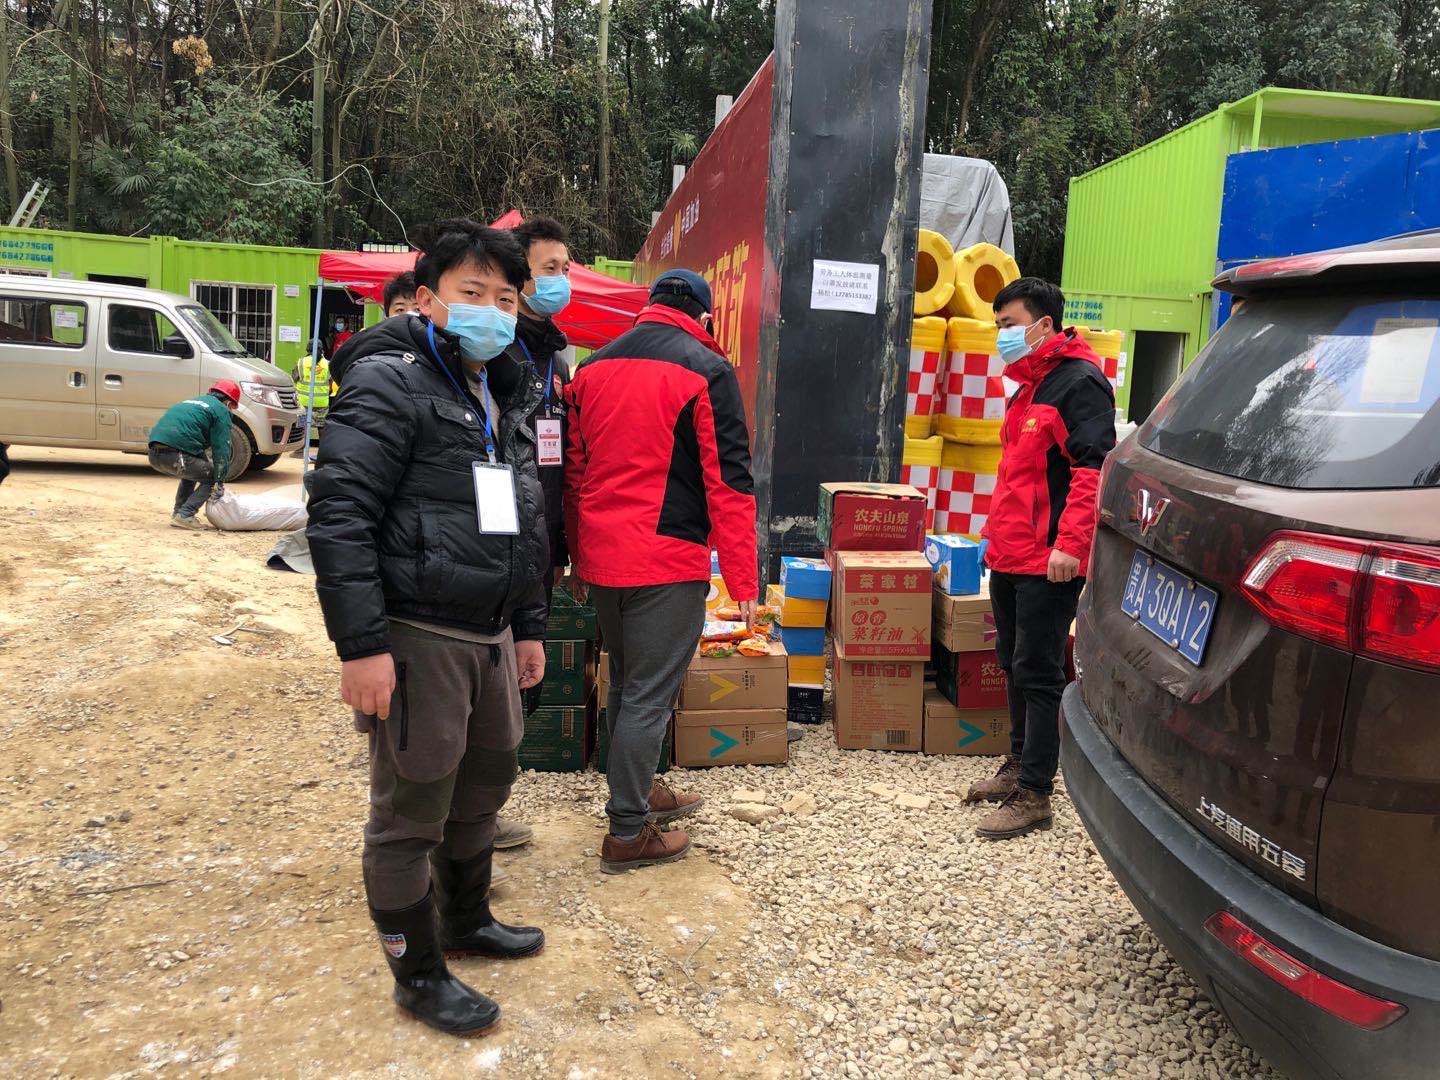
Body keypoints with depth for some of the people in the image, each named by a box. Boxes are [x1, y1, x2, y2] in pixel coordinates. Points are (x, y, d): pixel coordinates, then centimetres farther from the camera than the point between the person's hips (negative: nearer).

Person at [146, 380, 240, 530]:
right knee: (211, 477, 7)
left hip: (154, 455, 8)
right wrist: (219, 482, -3)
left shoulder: (190, 402, 32)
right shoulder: (221, 410, 7)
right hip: (176, 456, -8)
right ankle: (184, 515, -7)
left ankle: (178, 512, 22)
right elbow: (221, 449, -2)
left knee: (192, 473, 31)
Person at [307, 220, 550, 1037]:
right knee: (411, 811, 4)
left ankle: (467, 918, 42)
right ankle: (419, 975, 22)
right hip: (417, 636, -8)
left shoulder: (509, 398, 15)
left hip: (489, 634, 9)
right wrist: (362, 646, -22)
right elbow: (339, 516, -18)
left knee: (488, 780, 21)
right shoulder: (389, 383, -11)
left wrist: (529, 625, 20)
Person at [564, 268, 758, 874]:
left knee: (625, 682, 21)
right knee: (649, 695, 1)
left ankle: (639, 789, 37)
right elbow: (728, 479, -12)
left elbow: (573, 471, 15)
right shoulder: (706, 370, -8)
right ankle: (628, 833, 10)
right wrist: (742, 578, -9)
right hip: (669, 560, -7)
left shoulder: (593, 367, 11)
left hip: (602, 556, 7)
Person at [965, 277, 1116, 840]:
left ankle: (1033, 795, 5)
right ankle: (1019, 765, 32)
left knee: (1037, 675, -4)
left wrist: (1069, 544, -26)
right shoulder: (1028, 385, 18)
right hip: (1011, 556, 10)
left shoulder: (1079, 382, -12)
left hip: (1048, 563, -9)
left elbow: (1092, 468, -20)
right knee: (1014, 666, 17)